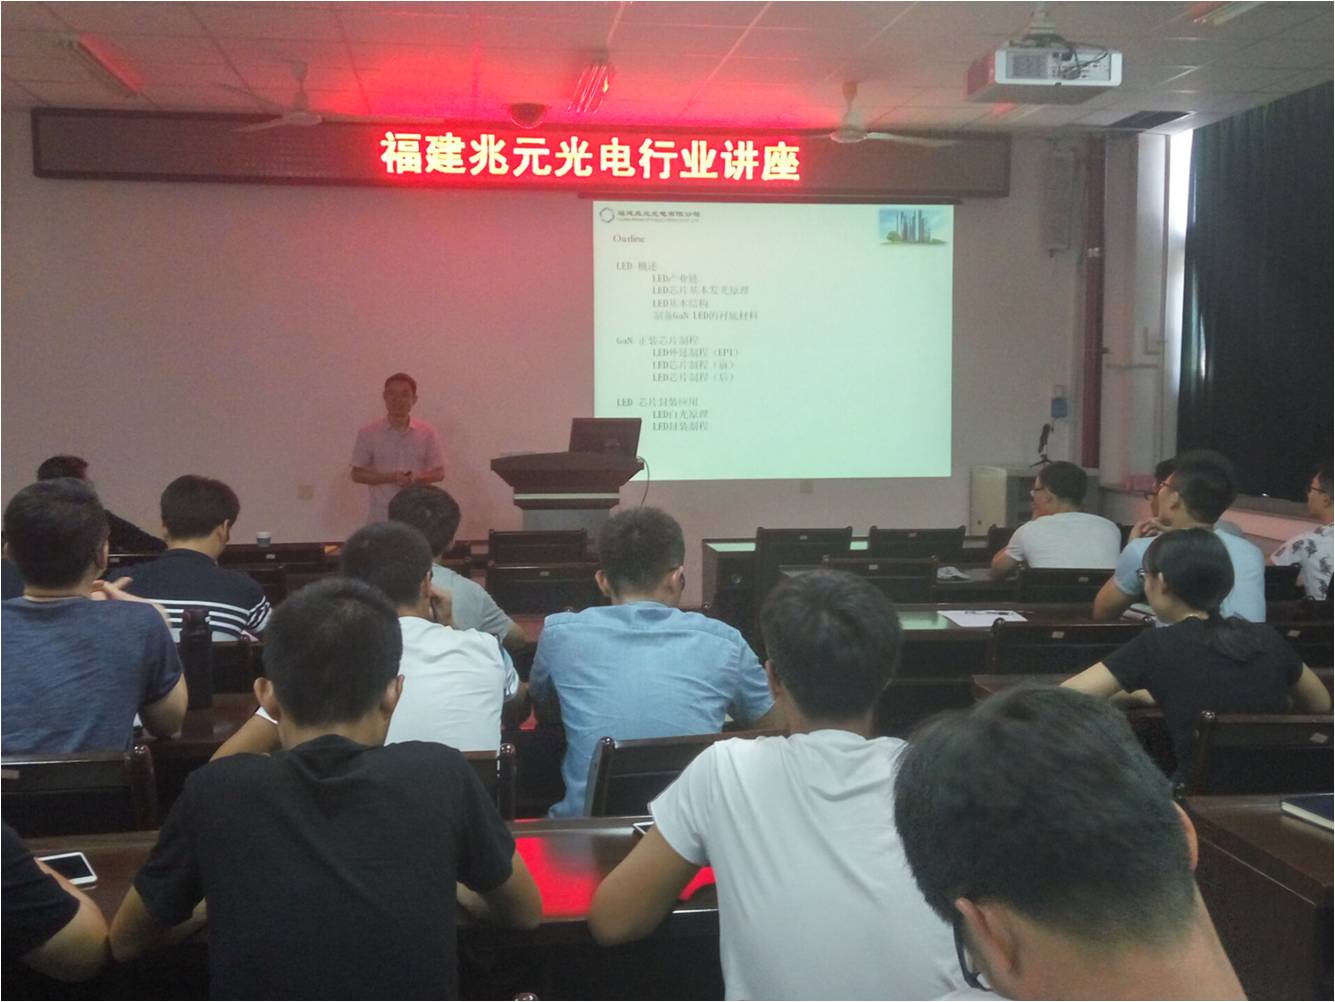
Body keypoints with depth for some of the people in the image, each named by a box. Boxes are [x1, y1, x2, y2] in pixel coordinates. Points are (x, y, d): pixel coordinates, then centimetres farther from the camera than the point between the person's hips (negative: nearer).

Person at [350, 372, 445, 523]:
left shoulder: (427, 432, 4)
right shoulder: (368, 433, 0)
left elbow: (439, 472, 7)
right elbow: (357, 474, 2)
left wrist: (417, 478, -15)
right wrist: (390, 477, -14)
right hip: (381, 517, -1)